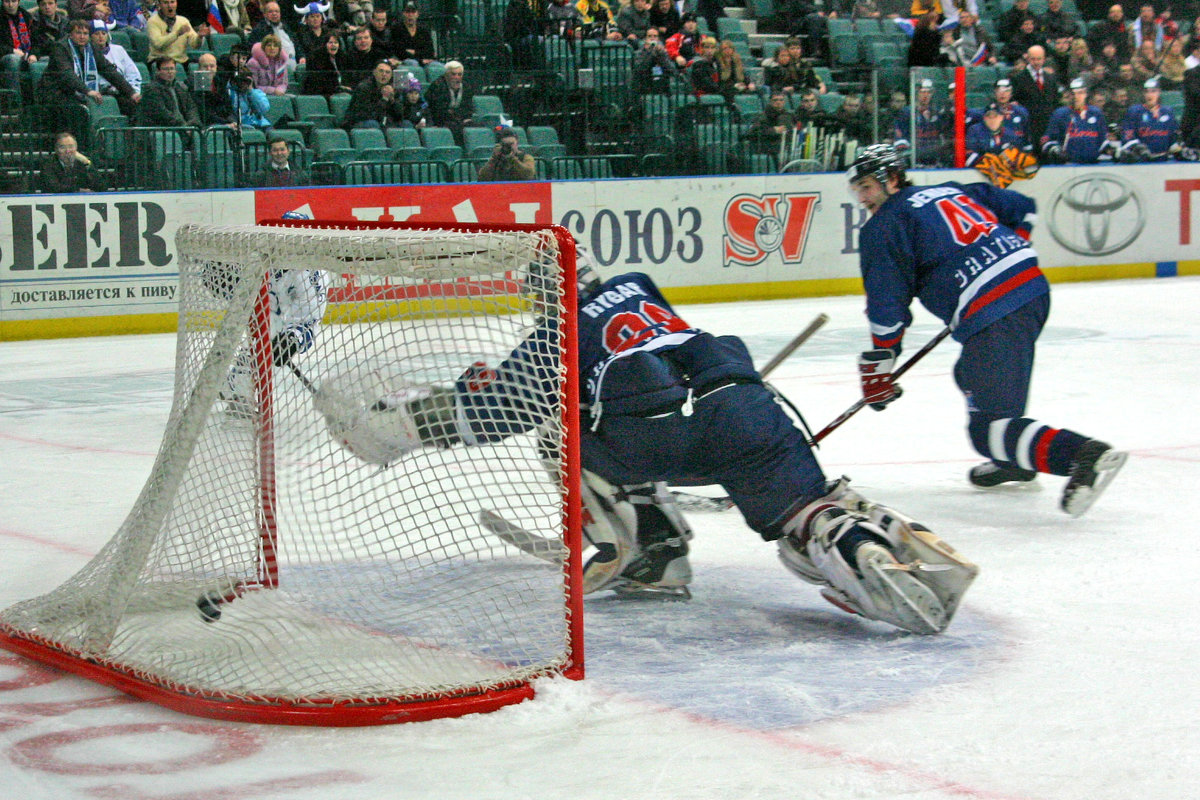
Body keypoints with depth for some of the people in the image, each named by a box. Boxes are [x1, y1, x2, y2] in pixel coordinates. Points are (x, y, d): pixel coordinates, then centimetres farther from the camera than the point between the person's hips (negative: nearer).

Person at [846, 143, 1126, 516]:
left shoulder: (883, 228, 3)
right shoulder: (951, 191, 24)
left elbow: (888, 306, -3)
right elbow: (1022, 209, 28)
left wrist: (876, 368, 4)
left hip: (992, 315, -9)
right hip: (1033, 284, 9)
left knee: (989, 425, -10)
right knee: (973, 375, 32)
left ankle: (1083, 454, -30)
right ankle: (1014, 461, 39)